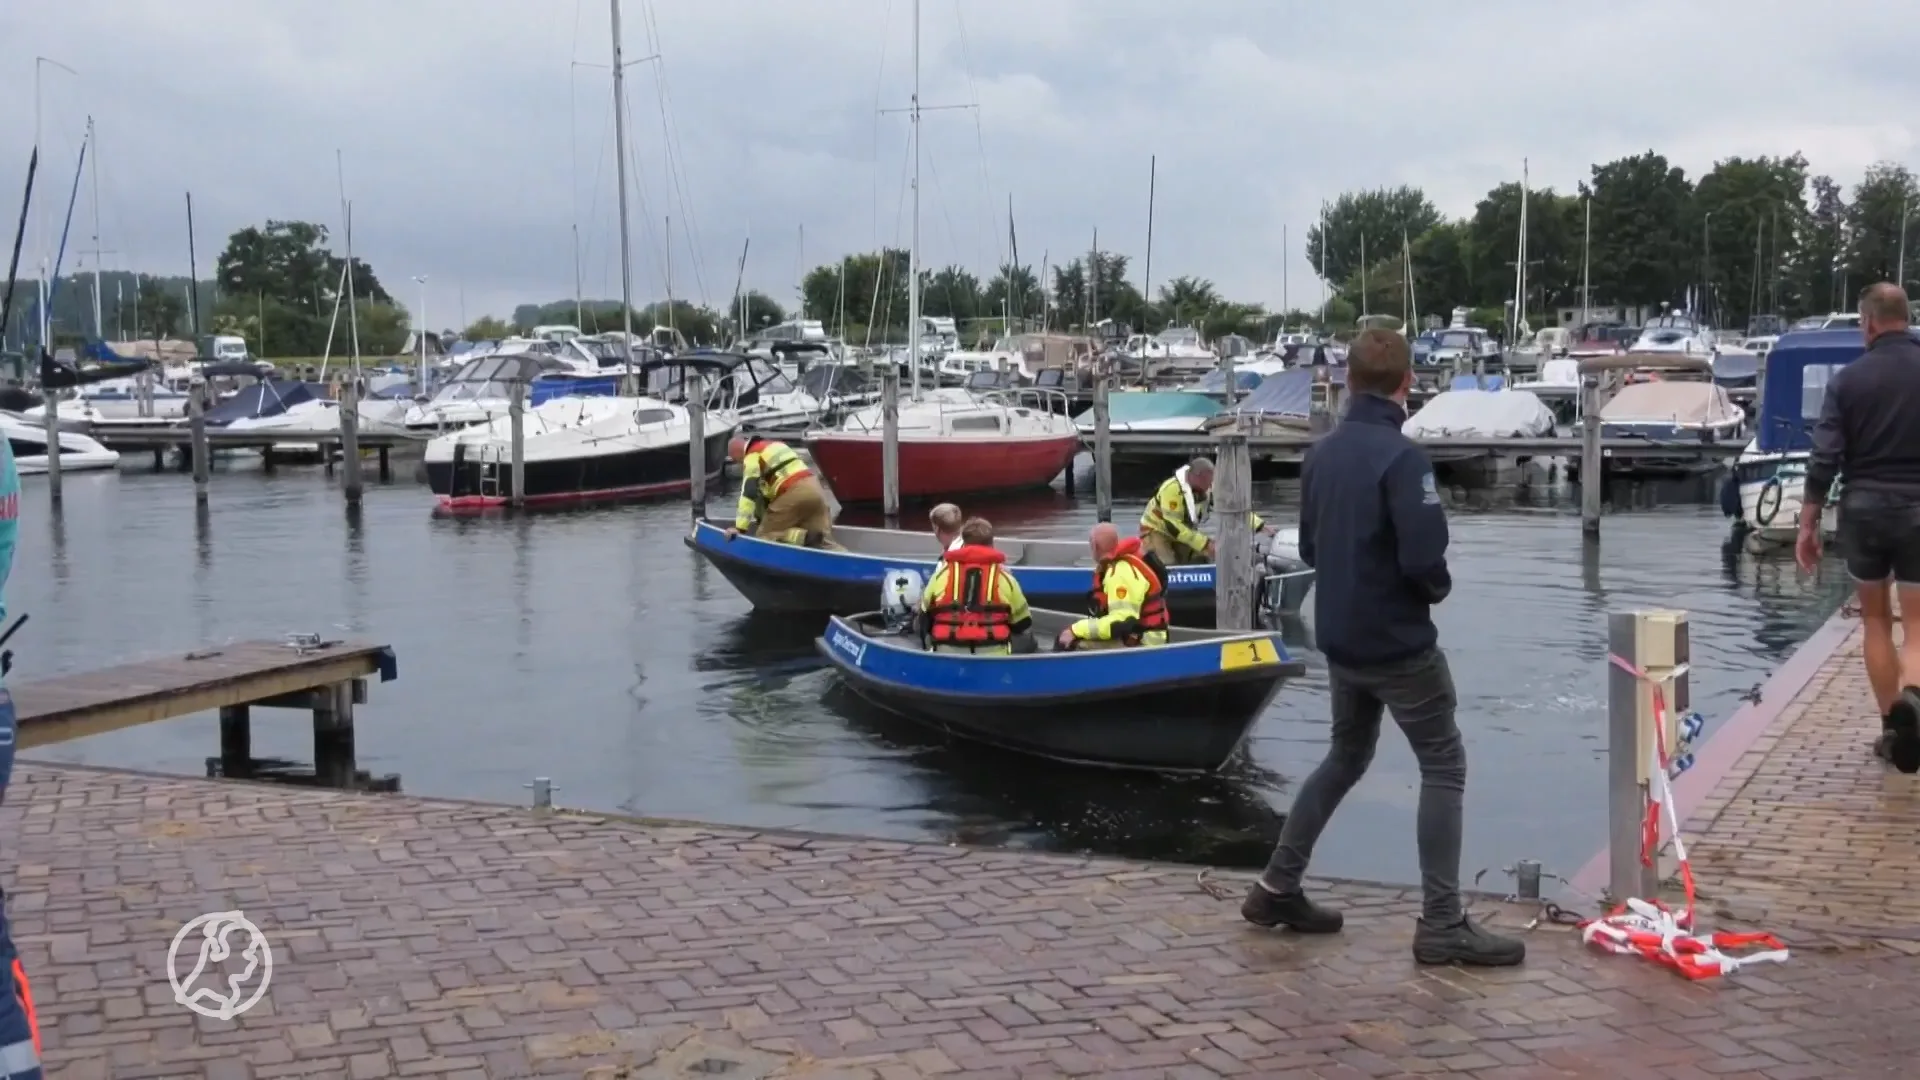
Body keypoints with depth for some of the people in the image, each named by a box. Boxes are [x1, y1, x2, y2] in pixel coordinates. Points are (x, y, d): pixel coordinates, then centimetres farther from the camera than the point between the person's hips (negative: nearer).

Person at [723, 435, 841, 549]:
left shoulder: (752, 456, 3)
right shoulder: (774, 445, 29)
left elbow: (749, 491, -7)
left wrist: (740, 527, -10)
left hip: (794, 493, -8)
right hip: (814, 488, 8)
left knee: (765, 535, 2)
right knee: (823, 541, 8)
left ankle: (805, 537, -21)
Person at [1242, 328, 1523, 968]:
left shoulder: (1321, 453, 5)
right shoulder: (1400, 455, -19)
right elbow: (1425, 557, -24)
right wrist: (1438, 589, -3)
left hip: (1339, 640, 8)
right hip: (1398, 644, -8)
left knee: (1345, 758, 22)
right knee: (1443, 767, 2)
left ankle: (1277, 888, 25)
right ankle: (1441, 926, 1)